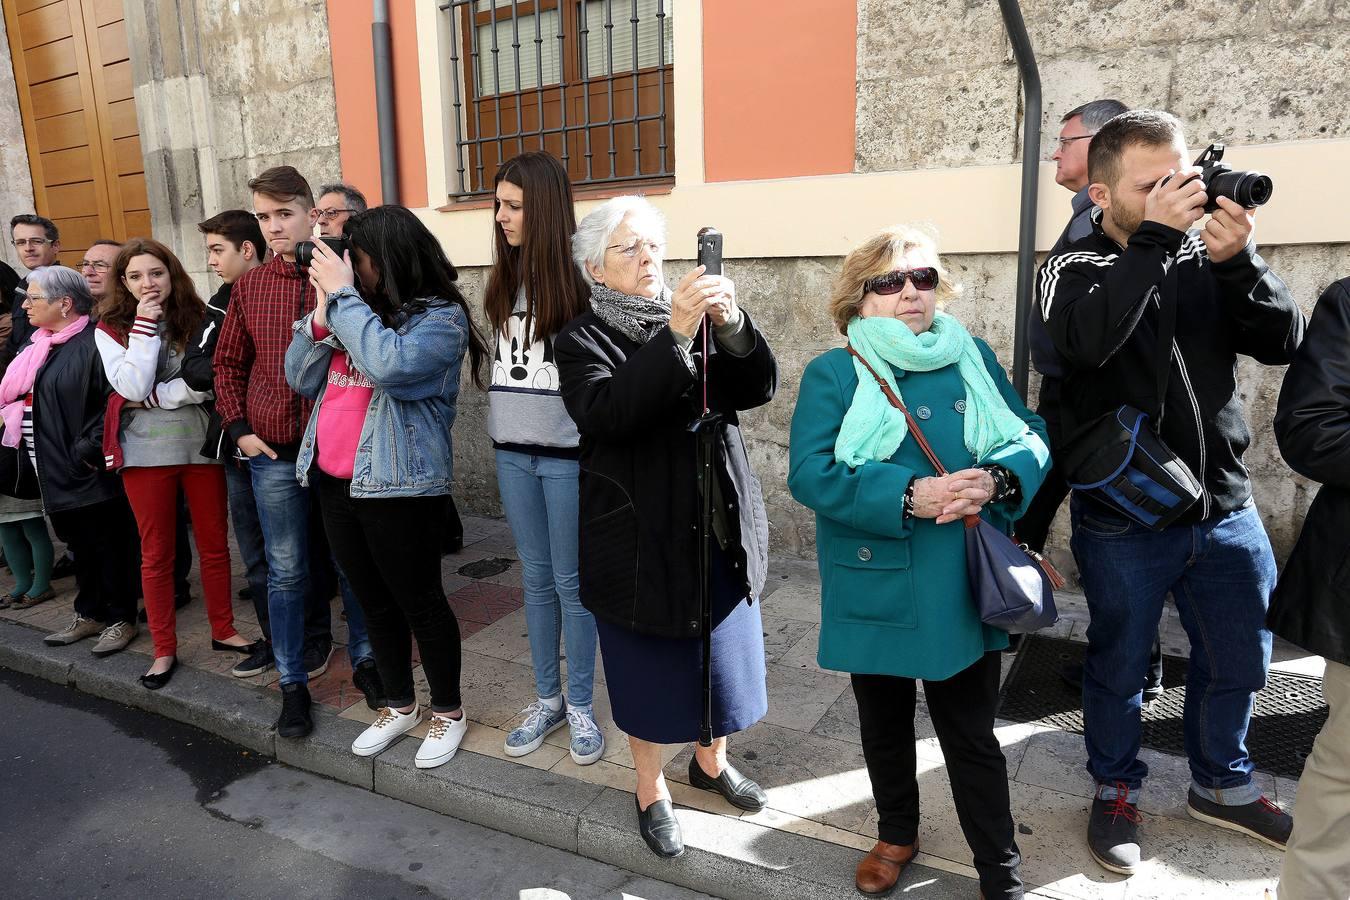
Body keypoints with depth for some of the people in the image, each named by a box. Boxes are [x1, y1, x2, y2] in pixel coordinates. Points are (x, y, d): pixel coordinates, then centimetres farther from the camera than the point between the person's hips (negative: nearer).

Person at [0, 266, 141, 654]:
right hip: (59, 472, 9)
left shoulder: (94, 344, -14)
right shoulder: (39, 346, 14)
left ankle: (121, 619, 13)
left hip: (92, 473, -9)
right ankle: (90, 614, 29)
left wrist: (88, 450, -22)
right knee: (80, 546, 17)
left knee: (109, 546, 2)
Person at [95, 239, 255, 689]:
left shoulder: (202, 317, -1)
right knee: (156, 553, 8)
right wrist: (144, 324, -13)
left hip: (201, 443, 1)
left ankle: (223, 631, 26)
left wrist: (152, 397, -14)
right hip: (145, 451, 0)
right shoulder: (110, 329, 0)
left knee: (214, 543, 10)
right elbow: (132, 387, -15)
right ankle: (164, 649, 20)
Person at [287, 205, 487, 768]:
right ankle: (400, 707, 35)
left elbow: (388, 364, -29)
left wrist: (343, 296, -19)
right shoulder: (356, 311, 10)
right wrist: (322, 314, -4)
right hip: (334, 482, 7)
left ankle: (448, 712, 25)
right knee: (373, 601, 17)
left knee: (419, 601, 5)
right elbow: (301, 379, 10)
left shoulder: (441, 318, -10)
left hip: (397, 486, -7)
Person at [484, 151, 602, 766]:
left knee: (571, 581, 4)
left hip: (567, 453, -6)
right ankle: (547, 699, 27)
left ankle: (580, 706, 20)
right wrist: (501, 431, 14)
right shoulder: (506, 277, 10)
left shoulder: (580, 278, -10)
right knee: (536, 578, 14)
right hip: (512, 451, 6)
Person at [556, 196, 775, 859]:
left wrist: (730, 325, -23)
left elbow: (759, 388, -6)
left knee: (722, 652, 17)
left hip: (719, 528, 4)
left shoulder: (697, 320, 6)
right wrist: (673, 336, -34)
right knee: (649, 668, 10)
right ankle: (651, 791, 34)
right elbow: (605, 412, -26)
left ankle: (712, 761, 44)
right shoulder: (583, 338, -7)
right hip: (641, 537, -4)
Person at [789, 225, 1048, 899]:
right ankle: (896, 834, 44)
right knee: (885, 728, 20)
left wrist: (995, 480, -20)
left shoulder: (974, 359, 6)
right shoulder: (832, 374, -5)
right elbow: (810, 472, -18)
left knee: (973, 736, 12)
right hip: (875, 591, -1)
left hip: (964, 590, 1)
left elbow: (1034, 442, 2)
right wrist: (911, 494, -26)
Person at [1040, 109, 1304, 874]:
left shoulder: (1207, 255, 3)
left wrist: (1239, 261, -18)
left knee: (1239, 662, 18)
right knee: (1119, 666, 11)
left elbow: (1283, 343, -4)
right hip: (1122, 521, -4)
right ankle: (1117, 791, 34)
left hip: (1226, 510, 4)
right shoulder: (1076, 267, -7)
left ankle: (1223, 785, 43)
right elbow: (1088, 341, -28)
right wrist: (1154, 237, -25)